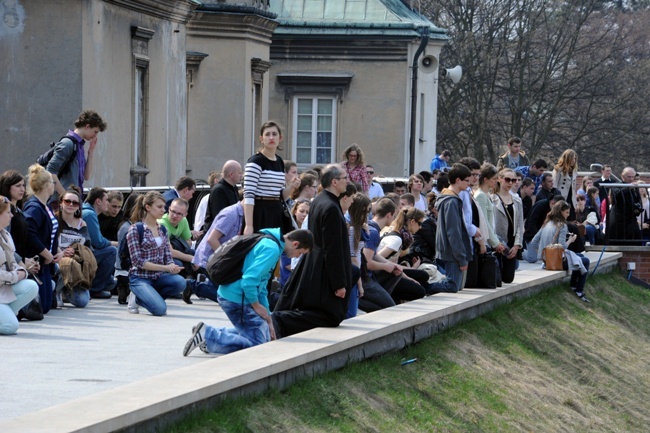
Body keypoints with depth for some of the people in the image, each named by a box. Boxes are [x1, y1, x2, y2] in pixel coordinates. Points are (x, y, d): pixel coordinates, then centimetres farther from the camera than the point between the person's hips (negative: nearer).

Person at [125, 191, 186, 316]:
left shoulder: (162, 229, 11)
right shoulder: (135, 229, -8)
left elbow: (168, 257, 11)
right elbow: (138, 261, -13)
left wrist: (172, 266, -14)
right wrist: (165, 268, -19)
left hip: (159, 277, 6)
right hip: (140, 278, -6)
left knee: (180, 282, -28)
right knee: (160, 309, -28)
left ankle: (154, 297, -1)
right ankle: (137, 297, 3)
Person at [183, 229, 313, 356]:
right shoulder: (271, 249, -16)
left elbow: (261, 287, 24)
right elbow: (249, 280, -26)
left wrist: (268, 321, 23)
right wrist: (256, 305, -10)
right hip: (237, 299, -10)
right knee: (257, 343, -10)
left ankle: (216, 333, 12)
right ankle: (207, 335, -13)